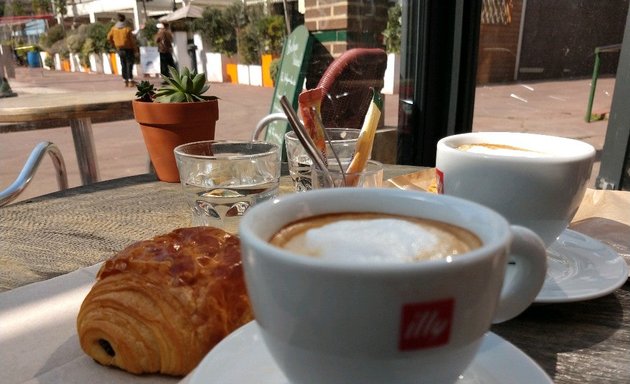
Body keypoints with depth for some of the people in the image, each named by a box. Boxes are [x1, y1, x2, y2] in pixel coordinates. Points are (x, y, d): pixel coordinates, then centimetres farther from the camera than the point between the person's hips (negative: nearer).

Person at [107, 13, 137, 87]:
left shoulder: (114, 28, 3)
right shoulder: (128, 28, -13)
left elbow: (109, 37, 10)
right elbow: (132, 40, -13)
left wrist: (114, 45, 22)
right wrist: (134, 49, -3)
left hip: (120, 50, 5)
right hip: (128, 49, -5)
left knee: (123, 65, 12)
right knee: (129, 64, -1)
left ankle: (125, 81, 14)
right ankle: (130, 81, -6)